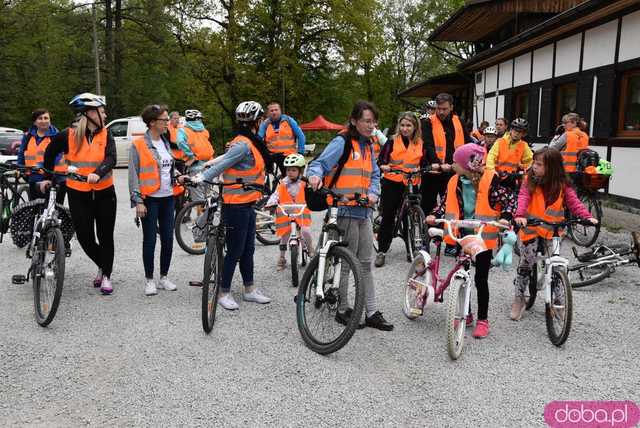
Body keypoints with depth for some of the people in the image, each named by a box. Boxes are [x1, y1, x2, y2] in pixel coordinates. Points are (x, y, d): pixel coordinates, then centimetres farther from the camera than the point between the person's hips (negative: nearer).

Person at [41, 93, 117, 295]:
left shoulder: (106, 136, -1)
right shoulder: (68, 135, -5)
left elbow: (110, 158, -17)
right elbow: (50, 153, 12)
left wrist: (98, 173, -36)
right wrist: (47, 177, 20)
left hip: (104, 193, 1)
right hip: (78, 194, 0)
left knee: (105, 236, 6)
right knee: (85, 238, 2)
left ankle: (106, 275, 21)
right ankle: (102, 265, 30)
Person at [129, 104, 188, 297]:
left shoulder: (165, 142, 12)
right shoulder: (138, 145, -8)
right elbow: (133, 175, -10)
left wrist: (177, 177, 4)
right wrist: (137, 201, -14)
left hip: (167, 198, 6)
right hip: (150, 199, -6)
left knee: (168, 240, 7)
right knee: (150, 241, 1)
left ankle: (164, 277, 21)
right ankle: (149, 280, 14)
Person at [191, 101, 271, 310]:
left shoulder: (247, 142, 10)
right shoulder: (244, 145, -19)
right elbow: (222, 164, -23)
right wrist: (202, 178, -28)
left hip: (246, 205, 9)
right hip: (236, 205, -9)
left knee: (248, 249, 16)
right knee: (235, 251, 0)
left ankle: (249, 290, 27)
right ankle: (224, 293, 13)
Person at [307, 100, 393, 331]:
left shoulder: (367, 145, 16)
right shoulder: (342, 142, -8)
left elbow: (374, 174, 16)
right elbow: (319, 163, -14)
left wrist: (373, 193, -4)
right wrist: (315, 175, -37)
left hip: (364, 211, 8)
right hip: (345, 210, -8)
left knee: (366, 264, 10)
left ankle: (372, 313, 17)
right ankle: (342, 310, 16)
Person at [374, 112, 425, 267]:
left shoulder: (420, 143, 7)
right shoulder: (393, 141, 0)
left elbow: (423, 163, 11)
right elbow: (380, 160, -2)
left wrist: (419, 169, -10)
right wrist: (384, 167, -23)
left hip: (411, 185, 2)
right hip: (392, 184, -2)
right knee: (388, 217, 0)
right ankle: (381, 251, 7)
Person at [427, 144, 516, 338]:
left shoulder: (490, 180, -13)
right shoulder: (455, 181, 1)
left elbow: (509, 198, -10)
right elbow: (447, 202, 8)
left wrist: (505, 217, -24)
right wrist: (435, 215, -8)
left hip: (483, 235, -5)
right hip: (461, 233, 5)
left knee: (480, 279, 0)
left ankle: (482, 320, 15)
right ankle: (466, 313, 28)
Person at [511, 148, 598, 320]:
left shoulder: (562, 185, -3)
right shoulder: (530, 181, -6)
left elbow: (573, 202, -8)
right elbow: (523, 198, -19)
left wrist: (587, 216, -25)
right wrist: (520, 215, -37)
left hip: (553, 230, 1)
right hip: (531, 228, -1)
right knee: (526, 263, -2)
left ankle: (557, 301, 22)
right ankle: (519, 299, 14)